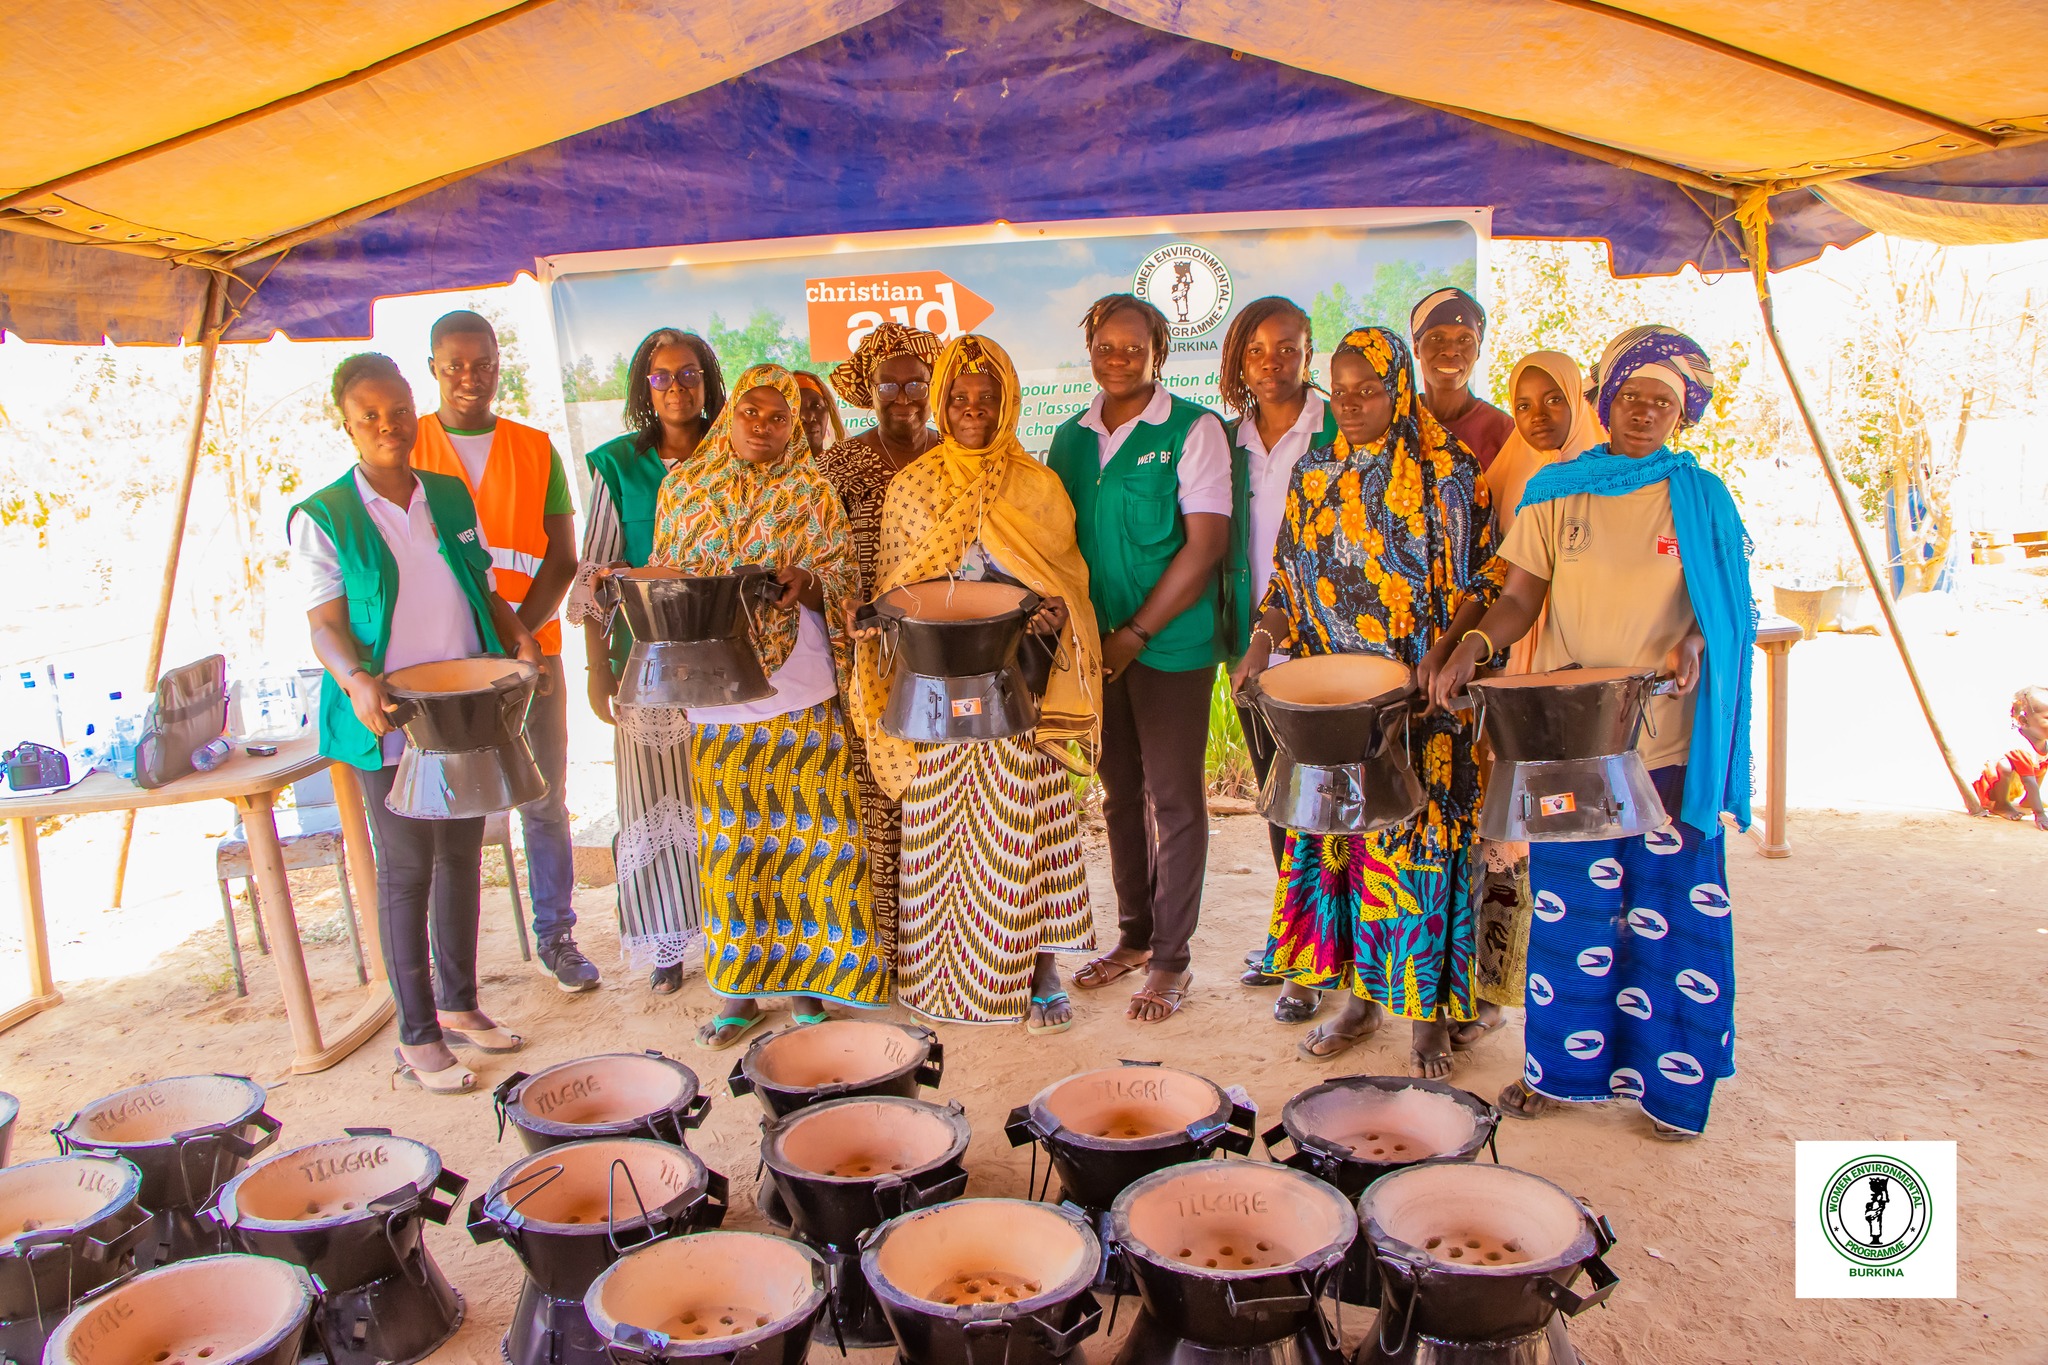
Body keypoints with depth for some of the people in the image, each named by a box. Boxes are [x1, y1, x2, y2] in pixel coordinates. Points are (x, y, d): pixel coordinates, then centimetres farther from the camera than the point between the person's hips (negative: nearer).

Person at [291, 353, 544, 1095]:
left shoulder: (451, 497, 8)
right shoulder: (322, 518, -6)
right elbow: (326, 623, -9)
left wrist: (518, 636, -4)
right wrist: (357, 680, -27)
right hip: (389, 721, -5)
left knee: (462, 856, 13)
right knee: (408, 869, 2)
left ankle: (459, 1006, 29)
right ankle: (417, 1036, 14)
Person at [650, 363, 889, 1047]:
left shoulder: (811, 492, 2)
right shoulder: (684, 486, 9)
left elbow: (846, 581, -1)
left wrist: (809, 585, -21)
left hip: (799, 699, -2)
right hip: (715, 703, 2)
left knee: (808, 835, 1)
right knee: (732, 843, 8)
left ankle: (809, 976, 17)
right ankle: (739, 988, 20)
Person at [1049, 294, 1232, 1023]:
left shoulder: (1194, 429, -7)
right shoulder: (1071, 437, 10)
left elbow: (1206, 544, -13)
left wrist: (1136, 633, -16)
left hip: (1170, 644, -5)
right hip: (1096, 644, 5)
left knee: (1174, 800, 2)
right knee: (1121, 795, 14)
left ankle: (1171, 959, 14)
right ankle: (1134, 936, 29)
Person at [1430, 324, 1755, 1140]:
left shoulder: (1701, 499, 5)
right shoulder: (1557, 493, 7)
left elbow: (1724, 609, 6)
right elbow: (1522, 597, 5)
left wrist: (1694, 650, -16)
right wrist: (1474, 644, -15)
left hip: (1669, 741, -1)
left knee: (1668, 911, 4)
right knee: (1569, 907, 7)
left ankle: (1670, 1078, 21)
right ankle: (1565, 1067, 22)